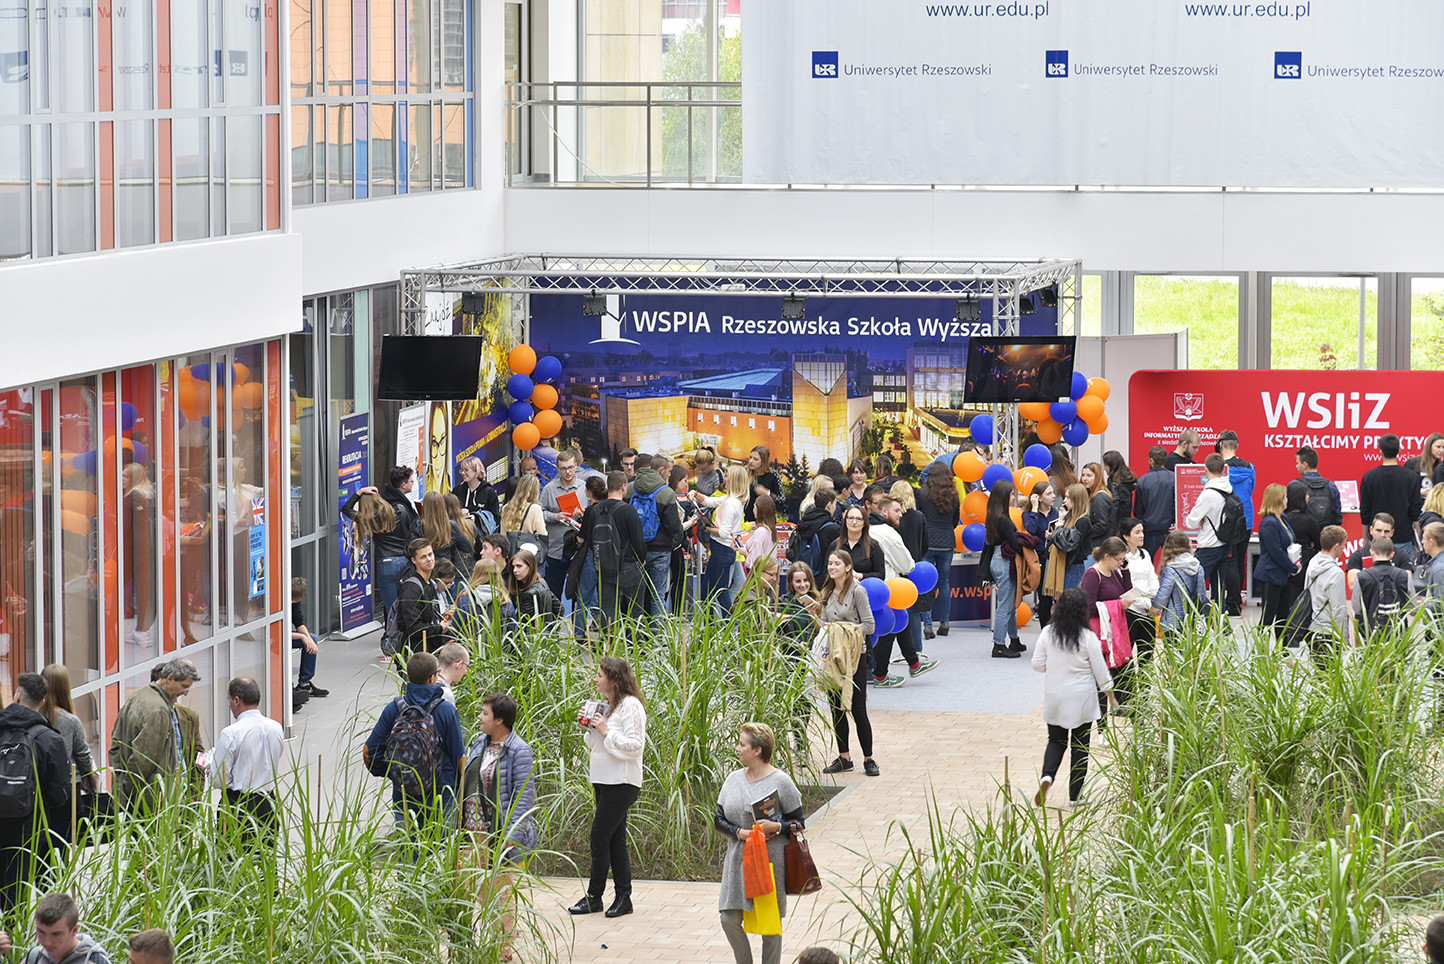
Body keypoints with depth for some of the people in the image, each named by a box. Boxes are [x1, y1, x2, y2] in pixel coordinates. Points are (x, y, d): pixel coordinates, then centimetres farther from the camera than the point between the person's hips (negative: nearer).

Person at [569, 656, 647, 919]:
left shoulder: (630, 706, -12)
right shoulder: (608, 705, 16)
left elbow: (635, 745, -18)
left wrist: (607, 732, -18)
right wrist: (591, 729, 5)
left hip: (622, 784, -9)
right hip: (605, 781, 9)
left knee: (600, 836, -7)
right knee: (615, 839, 9)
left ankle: (594, 897, 0)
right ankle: (623, 896, 11)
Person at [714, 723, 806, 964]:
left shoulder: (781, 782, -7)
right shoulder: (734, 779, 7)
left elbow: (798, 822, -3)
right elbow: (719, 819, 8)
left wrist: (776, 827, -22)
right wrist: (739, 832, -11)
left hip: (771, 861, -4)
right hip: (738, 861, 4)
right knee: (729, 920, -1)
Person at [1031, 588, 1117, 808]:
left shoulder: (1047, 633, -7)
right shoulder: (1088, 637, -13)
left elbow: (1037, 664, -2)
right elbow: (1100, 670, -6)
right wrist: (1111, 696, 7)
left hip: (1055, 698, 2)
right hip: (1082, 699, -2)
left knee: (1056, 740, 15)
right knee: (1080, 746, 9)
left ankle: (1047, 775, -12)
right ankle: (1075, 795, 11)